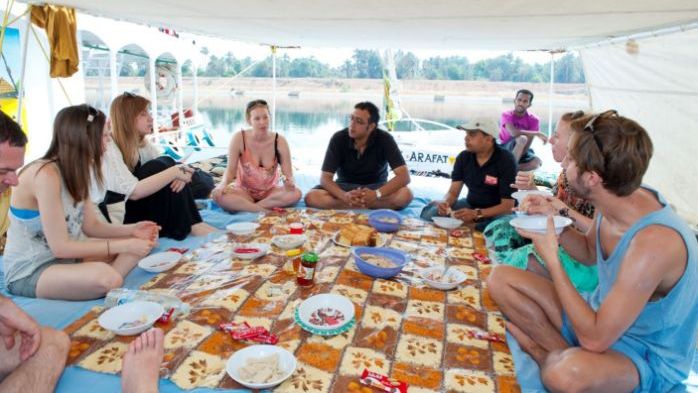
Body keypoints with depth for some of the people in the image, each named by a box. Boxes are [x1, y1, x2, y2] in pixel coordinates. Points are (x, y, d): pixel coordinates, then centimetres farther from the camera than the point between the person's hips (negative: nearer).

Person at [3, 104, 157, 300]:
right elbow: (60, 246, -25)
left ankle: (107, 288, -18)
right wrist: (123, 245, -23)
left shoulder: (76, 170, 3)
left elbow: (91, 226, 5)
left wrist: (131, 230, -11)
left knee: (141, 240, -2)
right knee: (104, 276, -37)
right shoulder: (46, 175, -24)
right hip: (28, 272, -9)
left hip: (64, 257, 9)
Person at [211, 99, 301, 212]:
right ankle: (264, 210, -26)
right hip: (244, 190, -1)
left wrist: (289, 182, -35)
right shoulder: (239, 138, -13)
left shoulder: (280, 141, -11)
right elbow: (231, 170, -11)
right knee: (218, 194, -31)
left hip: (270, 191, 2)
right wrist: (223, 184, -33)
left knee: (296, 193, -30)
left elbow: (288, 174, -10)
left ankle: (241, 206, -23)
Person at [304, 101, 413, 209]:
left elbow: (404, 176, -23)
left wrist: (377, 194, -40)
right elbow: (325, 178, -18)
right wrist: (344, 196, -39)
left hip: (376, 187, -1)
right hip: (345, 186, 1)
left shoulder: (384, 139, -17)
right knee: (311, 197, -28)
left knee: (405, 195, -31)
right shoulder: (339, 138, -16)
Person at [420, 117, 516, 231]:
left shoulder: (505, 160, -18)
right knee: (430, 214, -18)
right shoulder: (463, 157, -4)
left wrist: (477, 214, -36)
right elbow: (453, 192, -3)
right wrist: (445, 202, -28)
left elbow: (507, 205, -21)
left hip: (497, 212, -3)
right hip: (469, 204, 3)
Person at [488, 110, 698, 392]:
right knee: (500, 279, 1)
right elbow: (590, 254, 12)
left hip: (647, 357, -7)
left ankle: (550, 355, -6)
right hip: (601, 315, 8)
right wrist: (553, 222, -8)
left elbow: (595, 339, -30)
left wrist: (551, 258, -26)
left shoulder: (654, 242, -34)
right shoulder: (620, 199, -10)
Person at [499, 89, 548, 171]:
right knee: (522, 139, -35)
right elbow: (514, 133, -32)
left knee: (537, 161, -28)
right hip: (505, 149, -3)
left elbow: (529, 142, -14)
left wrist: (519, 156, -28)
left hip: (522, 151, 3)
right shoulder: (507, 115, -14)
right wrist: (538, 133, -28)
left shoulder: (533, 120, -7)